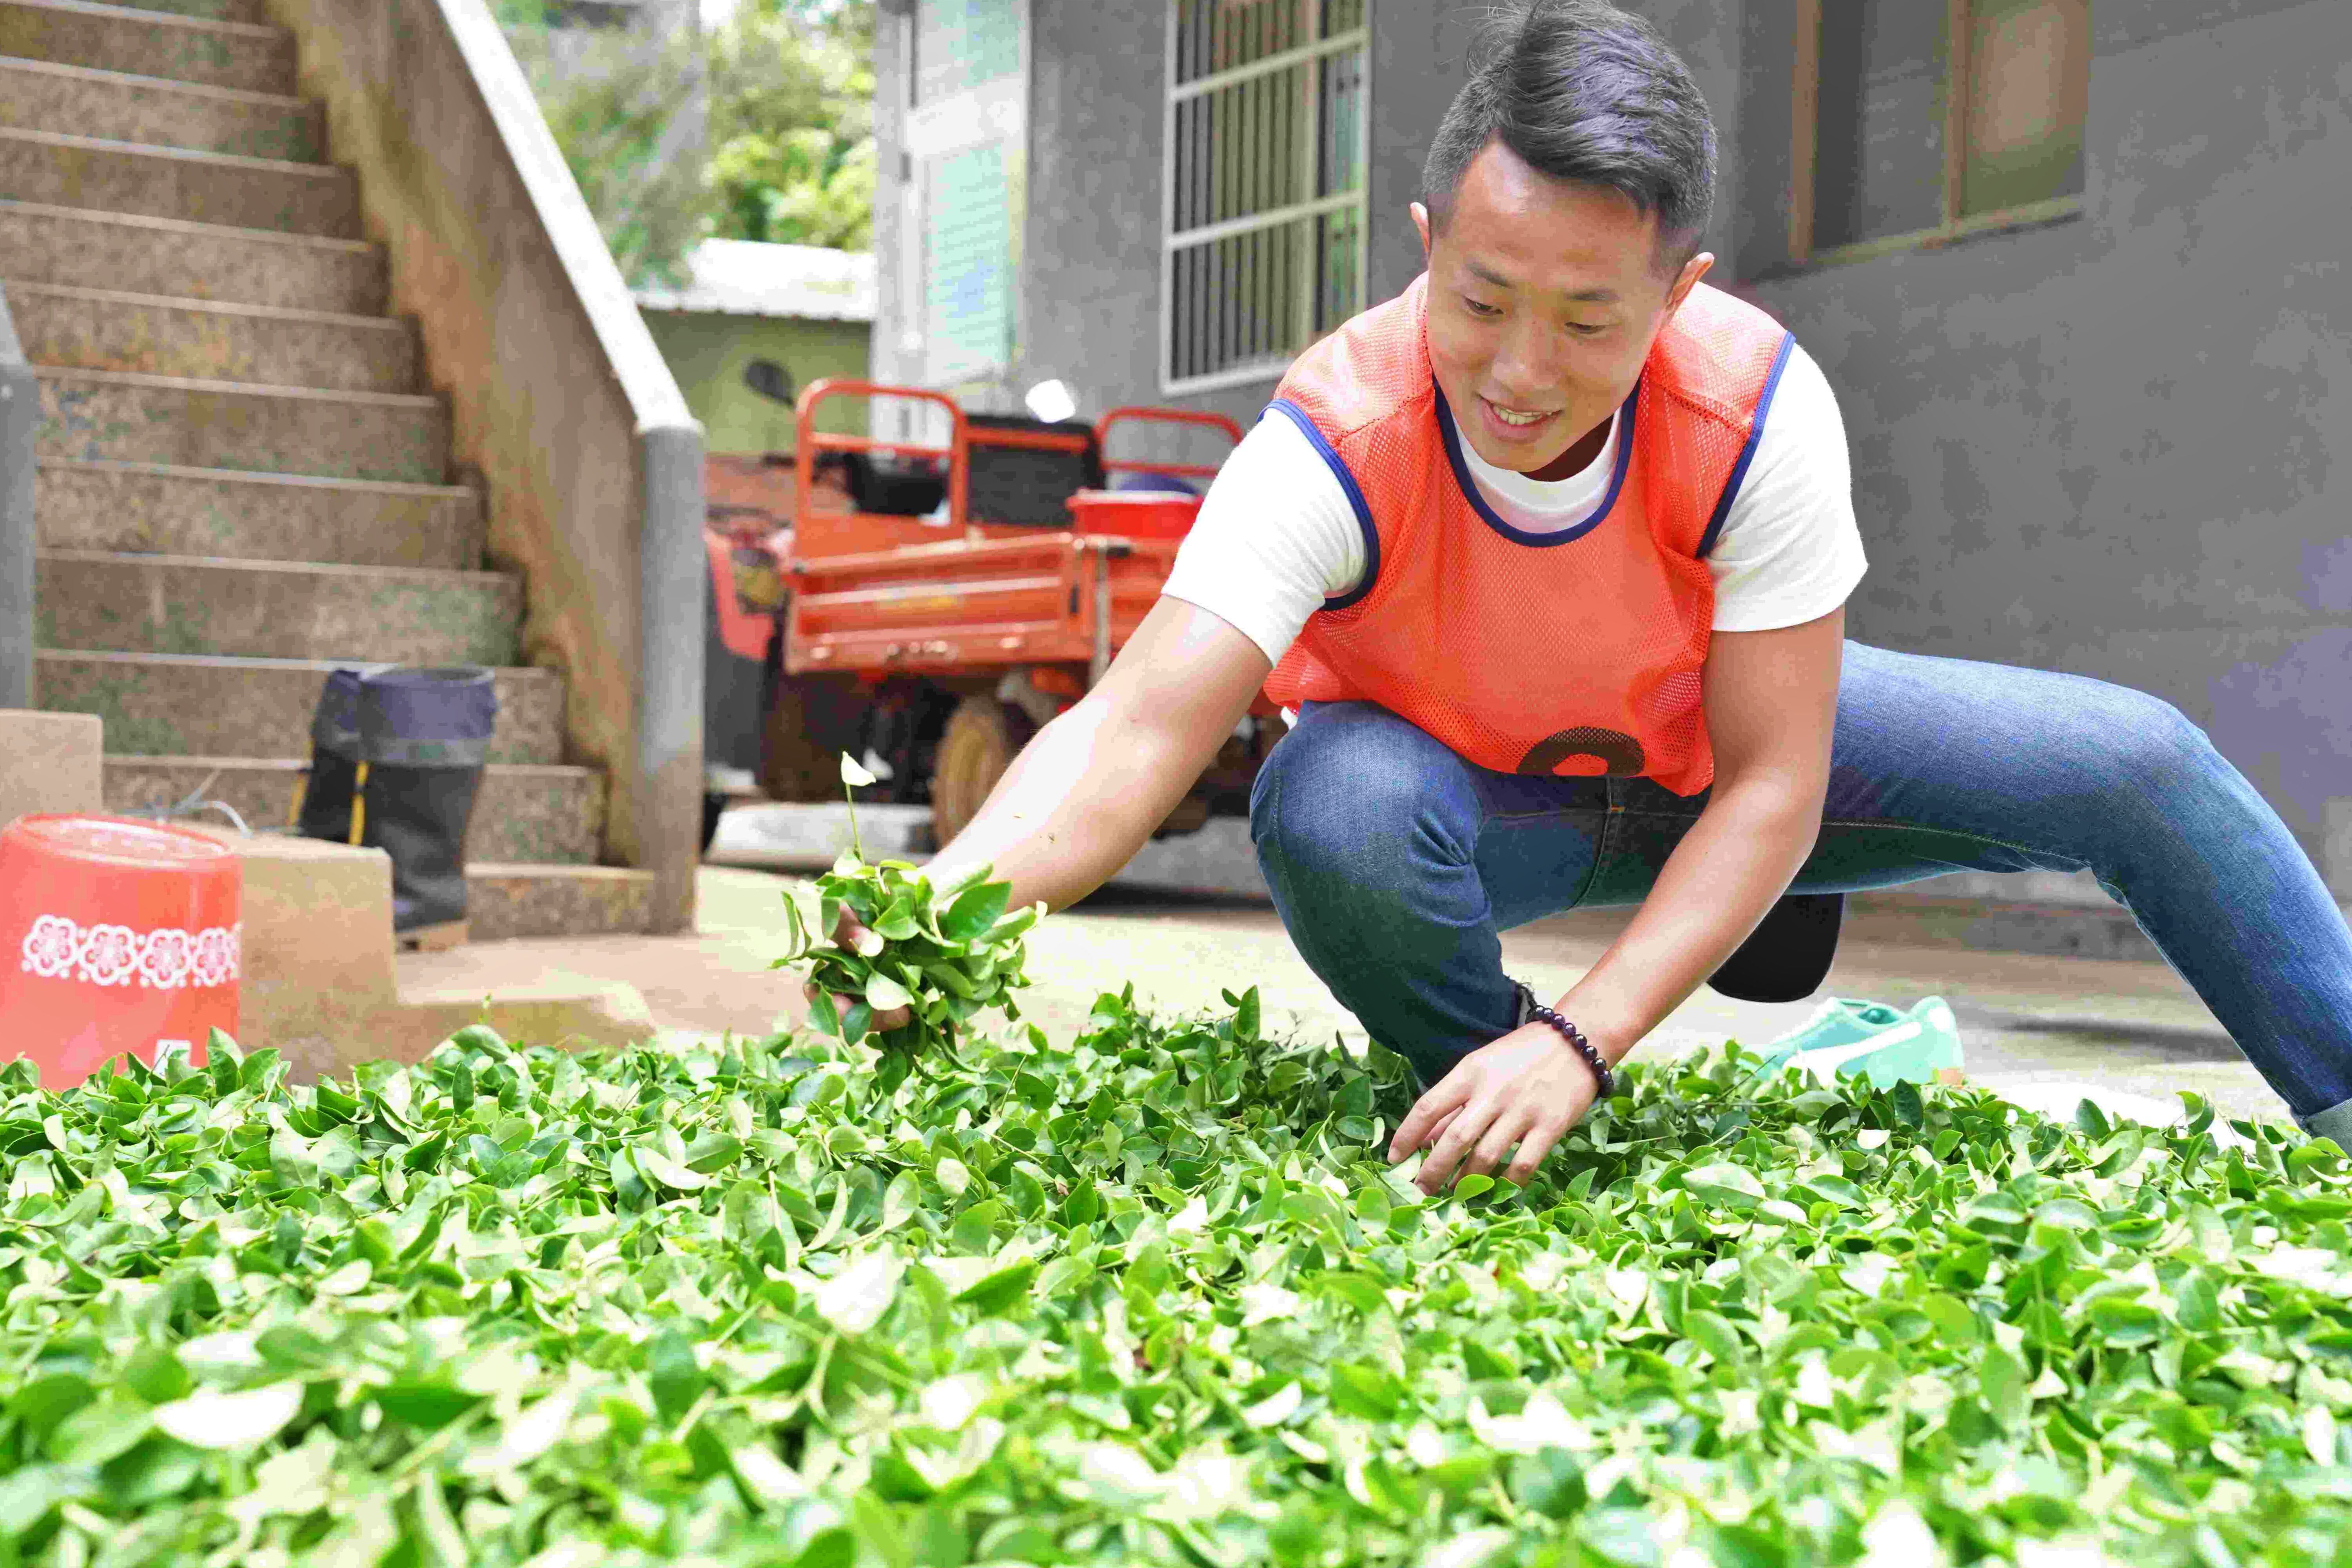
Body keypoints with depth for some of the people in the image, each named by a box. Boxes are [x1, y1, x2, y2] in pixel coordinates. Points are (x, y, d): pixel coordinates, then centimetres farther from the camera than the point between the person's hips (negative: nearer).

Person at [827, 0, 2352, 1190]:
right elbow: (1137, 733, -46)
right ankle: (1493, 1148, -11)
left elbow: (1772, 786, -28)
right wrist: (954, 898, -66)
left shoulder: (1759, 407, -32)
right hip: (1461, 787, -2)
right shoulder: (1339, 443, -36)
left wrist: (1580, 1038, -40)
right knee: (1328, 813, -38)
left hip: (1705, 747, 2)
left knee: (2138, 763, -7)